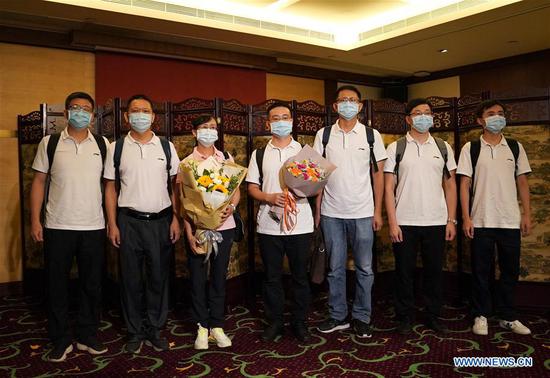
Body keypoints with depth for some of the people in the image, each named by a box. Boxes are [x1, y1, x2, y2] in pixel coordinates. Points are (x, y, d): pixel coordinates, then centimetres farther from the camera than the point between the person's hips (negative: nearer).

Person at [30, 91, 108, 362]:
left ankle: (87, 336, 25)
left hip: (93, 228, 1)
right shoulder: (49, 143, 2)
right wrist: (35, 220, -2)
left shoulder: (103, 145, 4)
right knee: (57, 285, 8)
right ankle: (61, 340, 23)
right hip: (57, 227, -1)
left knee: (92, 285, 9)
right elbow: (39, 181, 4)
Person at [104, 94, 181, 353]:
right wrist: (112, 224, -1)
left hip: (161, 220, 1)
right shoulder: (116, 148, 3)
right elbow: (110, 188, 4)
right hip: (129, 221, 0)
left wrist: (176, 219, -1)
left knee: (159, 277, 8)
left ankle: (155, 329, 23)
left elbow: (175, 185, 5)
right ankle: (135, 332, 23)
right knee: (131, 278, 8)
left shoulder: (166, 147, 4)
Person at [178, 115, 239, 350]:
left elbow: (236, 190, 10)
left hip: (224, 226, 2)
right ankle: (202, 327, 21)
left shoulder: (227, 159, 7)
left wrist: (231, 207, -13)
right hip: (197, 228, -2)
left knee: (219, 277, 9)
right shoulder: (186, 163, 0)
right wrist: (189, 234, -12)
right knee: (198, 278, 6)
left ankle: (217, 325, 22)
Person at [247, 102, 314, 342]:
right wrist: (269, 198, -14)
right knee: (271, 276, 9)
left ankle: (300, 322, 22)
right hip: (269, 224, 1)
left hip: (300, 223, 0)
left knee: (300, 276, 8)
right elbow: (252, 187, 5)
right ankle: (275, 322, 23)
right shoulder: (259, 154, 9)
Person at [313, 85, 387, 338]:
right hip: (331, 213, 1)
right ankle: (337, 316, 22)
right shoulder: (323, 135, 4)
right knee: (335, 268, 9)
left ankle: (361, 317, 21)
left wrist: (378, 211, -1)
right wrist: (317, 210, 1)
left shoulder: (371, 135, 2)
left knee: (364, 268, 7)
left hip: (363, 213, 0)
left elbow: (378, 174, 3)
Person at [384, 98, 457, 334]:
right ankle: (405, 317, 20)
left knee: (434, 271, 10)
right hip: (404, 222, -2)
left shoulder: (443, 148, 9)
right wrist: (392, 222, -8)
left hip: (436, 222, 2)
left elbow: (450, 186, 10)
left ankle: (433, 317, 25)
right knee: (404, 271, 6)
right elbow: (388, 187, -2)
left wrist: (452, 220, 3)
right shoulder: (396, 148, 1)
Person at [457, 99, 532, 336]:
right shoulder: (471, 149, 1)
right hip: (481, 221, -2)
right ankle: (481, 316, 18)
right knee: (481, 271, 5)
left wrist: (527, 214, 3)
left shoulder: (515, 147, 8)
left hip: (510, 221, 3)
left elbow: (522, 182, 10)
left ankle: (508, 317, 23)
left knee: (510, 270, 9)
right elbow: (465, 184, -2)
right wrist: (466, 217, -8)